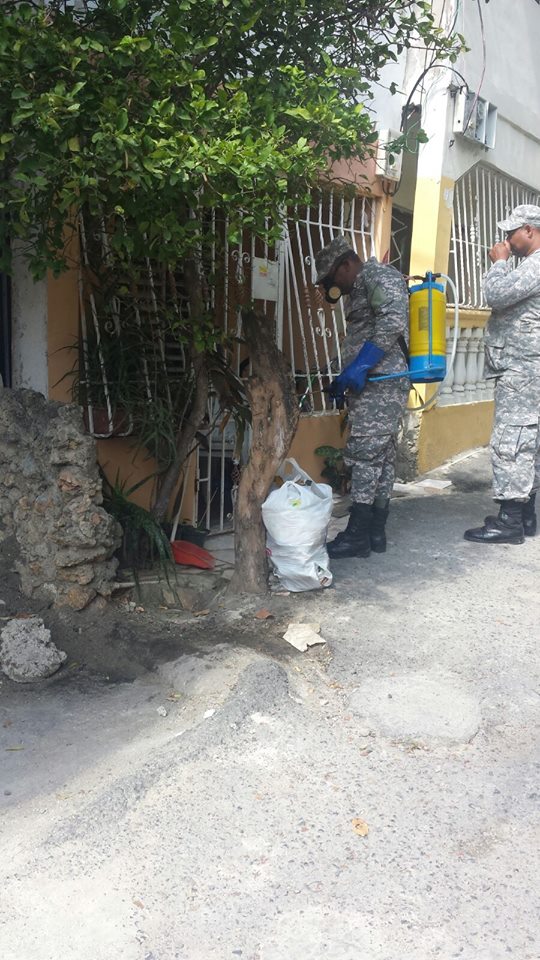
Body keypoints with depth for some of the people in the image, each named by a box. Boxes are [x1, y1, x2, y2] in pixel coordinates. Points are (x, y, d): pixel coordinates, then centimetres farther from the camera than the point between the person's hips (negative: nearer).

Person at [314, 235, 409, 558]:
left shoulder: (377, 274, -5)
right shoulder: (363, 288, 25)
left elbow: (393, 321, -21)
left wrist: (360, 366, -25)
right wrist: (346, 380, 22)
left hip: (380, 381, -10)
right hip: (379, 383, 10)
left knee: (366, 454, -10)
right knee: (382, 455, 8)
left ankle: (358, 535, -7)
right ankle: (376, 532, 12)